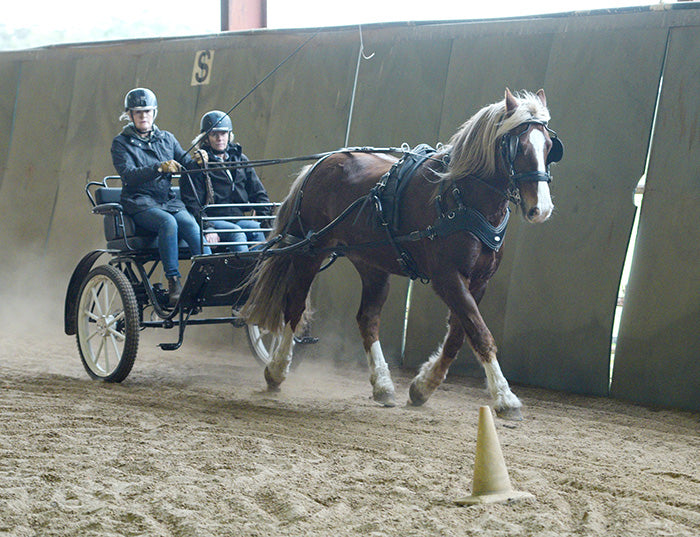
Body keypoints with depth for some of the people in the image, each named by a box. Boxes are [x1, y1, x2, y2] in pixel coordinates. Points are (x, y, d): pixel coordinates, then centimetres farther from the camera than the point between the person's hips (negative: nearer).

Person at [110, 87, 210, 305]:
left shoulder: (167, 139, 18)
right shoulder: (121, 143, 4)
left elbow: (185, 163, 8)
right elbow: (128, 175, -12)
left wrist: (196, 161, -17)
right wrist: (160, 168, -27)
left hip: (169, 201, 4)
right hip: (140, 204, -4)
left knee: (191, 226, -28)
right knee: (168, 222, -35)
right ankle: (173, 283, -35)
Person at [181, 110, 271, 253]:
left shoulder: (240, 160, 20)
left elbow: (259, 194, 21)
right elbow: (192, 204, -4)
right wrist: (207, 228, -20)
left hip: (240, 219, 4)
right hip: (213, 221, -4)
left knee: (260, 229, -28)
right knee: (236, 232, -34)